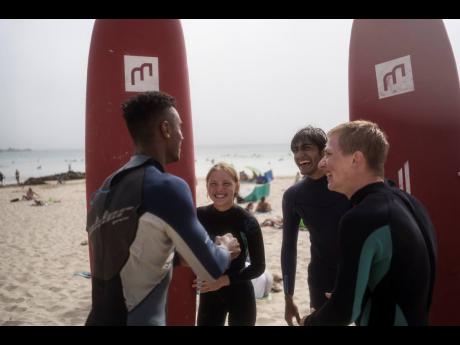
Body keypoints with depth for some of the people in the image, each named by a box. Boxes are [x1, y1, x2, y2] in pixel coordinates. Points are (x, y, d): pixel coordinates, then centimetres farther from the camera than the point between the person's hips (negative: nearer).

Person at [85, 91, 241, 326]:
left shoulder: (105, 189, 4)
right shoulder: (167, 187, -19)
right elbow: (211, 269, -12)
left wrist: (178, 252, 20)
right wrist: (226, 249, 8)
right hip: (139, 320, -7)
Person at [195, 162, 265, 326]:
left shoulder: (247, 221, -14)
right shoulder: (198, 216, -7)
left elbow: (258, 267, -10)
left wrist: (224, 280, -19)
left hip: (240, 295, -2)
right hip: (209, 295, 2)